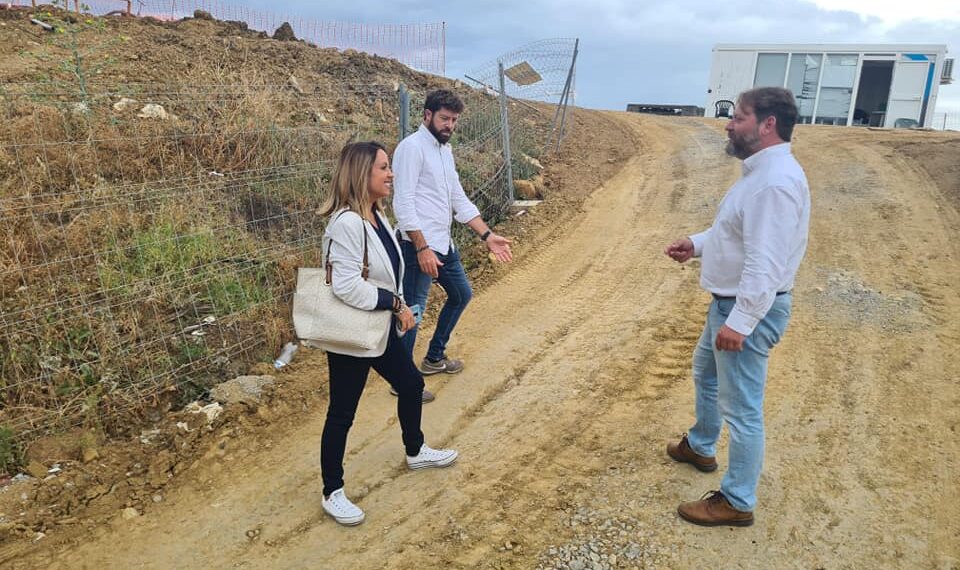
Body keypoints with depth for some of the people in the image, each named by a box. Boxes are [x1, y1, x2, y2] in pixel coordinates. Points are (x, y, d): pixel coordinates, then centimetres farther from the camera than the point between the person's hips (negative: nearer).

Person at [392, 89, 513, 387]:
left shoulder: (445, 150, 15)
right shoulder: (412, 147, -12)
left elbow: (459, 199, 18)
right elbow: (403, 203, -19)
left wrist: (488, 235, 12)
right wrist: (422, 248, -24)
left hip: (443, 243, 10)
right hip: (419, 245, -10)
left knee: (461, 294, 21)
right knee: (413, 309, -4)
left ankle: (434, 357, 36)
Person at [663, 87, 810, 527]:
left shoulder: (776, 181, -26)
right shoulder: (761, 171, 10)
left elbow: (766, 264, -30)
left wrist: (740, 323, -30)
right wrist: (696, 244, 10)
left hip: (750, 310, -11)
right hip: (731, 302, 11)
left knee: (742, 408, 1)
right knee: (705, 372, 28)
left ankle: (738, 502, 16)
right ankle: (700, 446, 50)